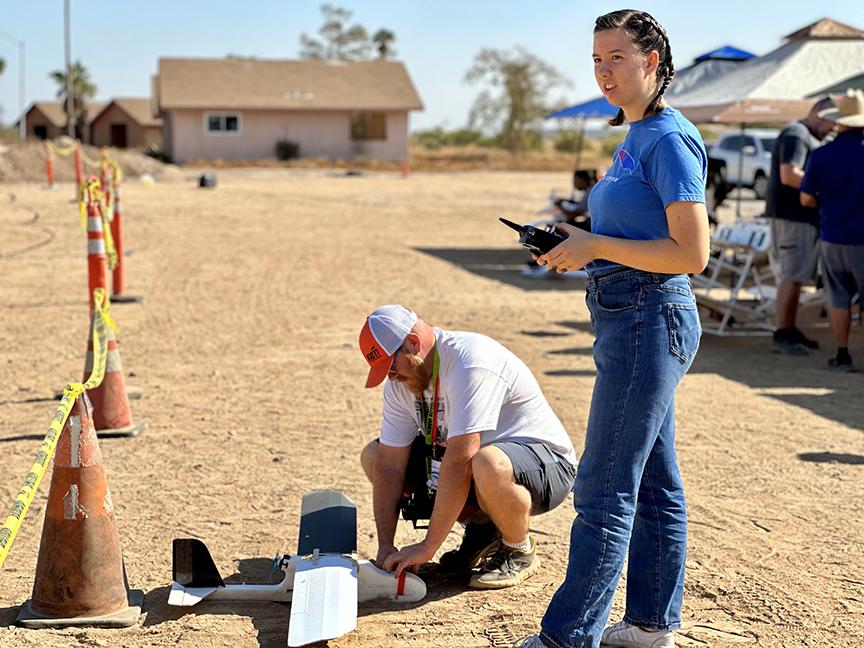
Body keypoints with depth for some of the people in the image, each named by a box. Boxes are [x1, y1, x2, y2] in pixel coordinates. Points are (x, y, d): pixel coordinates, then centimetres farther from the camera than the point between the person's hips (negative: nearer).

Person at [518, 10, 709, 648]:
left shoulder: (670, 140, -14)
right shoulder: (636, 138, 15)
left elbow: (692, 254, -19)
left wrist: (596, 246, -16)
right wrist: (580, 244, 8)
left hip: (652, 321, -10)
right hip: (629, 318, 10)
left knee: (604, 490, -5)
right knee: (655, 485, 15)